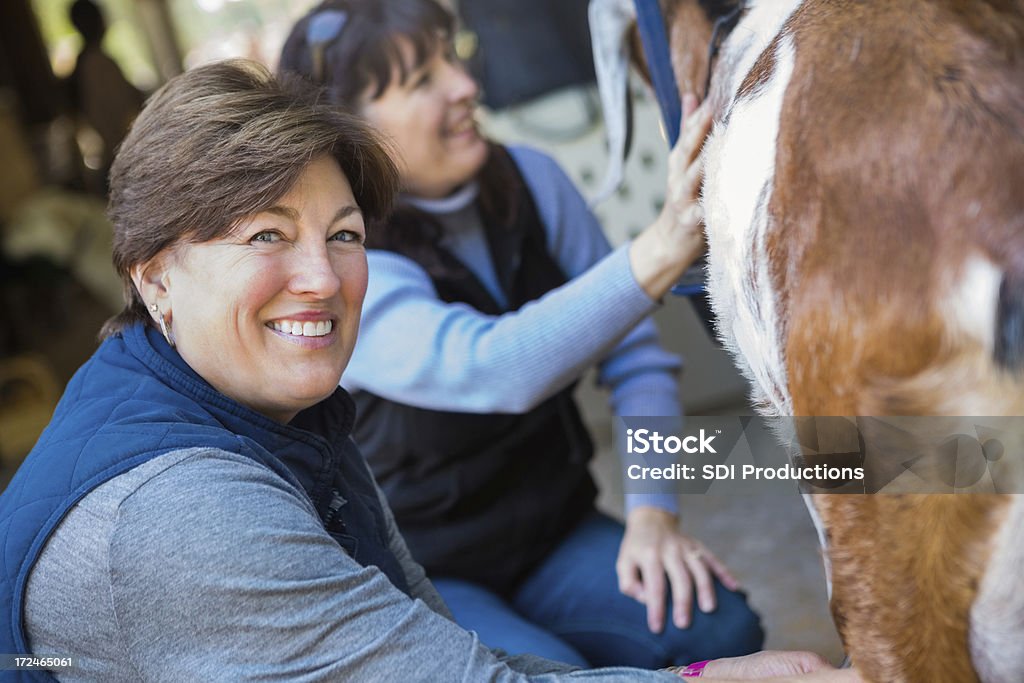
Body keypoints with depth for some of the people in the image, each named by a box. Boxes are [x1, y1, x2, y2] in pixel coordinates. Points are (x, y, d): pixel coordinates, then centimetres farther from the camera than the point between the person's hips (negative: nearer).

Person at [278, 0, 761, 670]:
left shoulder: (530, 180, -6)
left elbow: (635, 356, -4)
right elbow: (499, 371, -42)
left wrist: (652, 511, -14)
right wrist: (659, 251, -50)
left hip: (551, 533, 5)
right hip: (410, 581, -4)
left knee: (720, 628, -17)